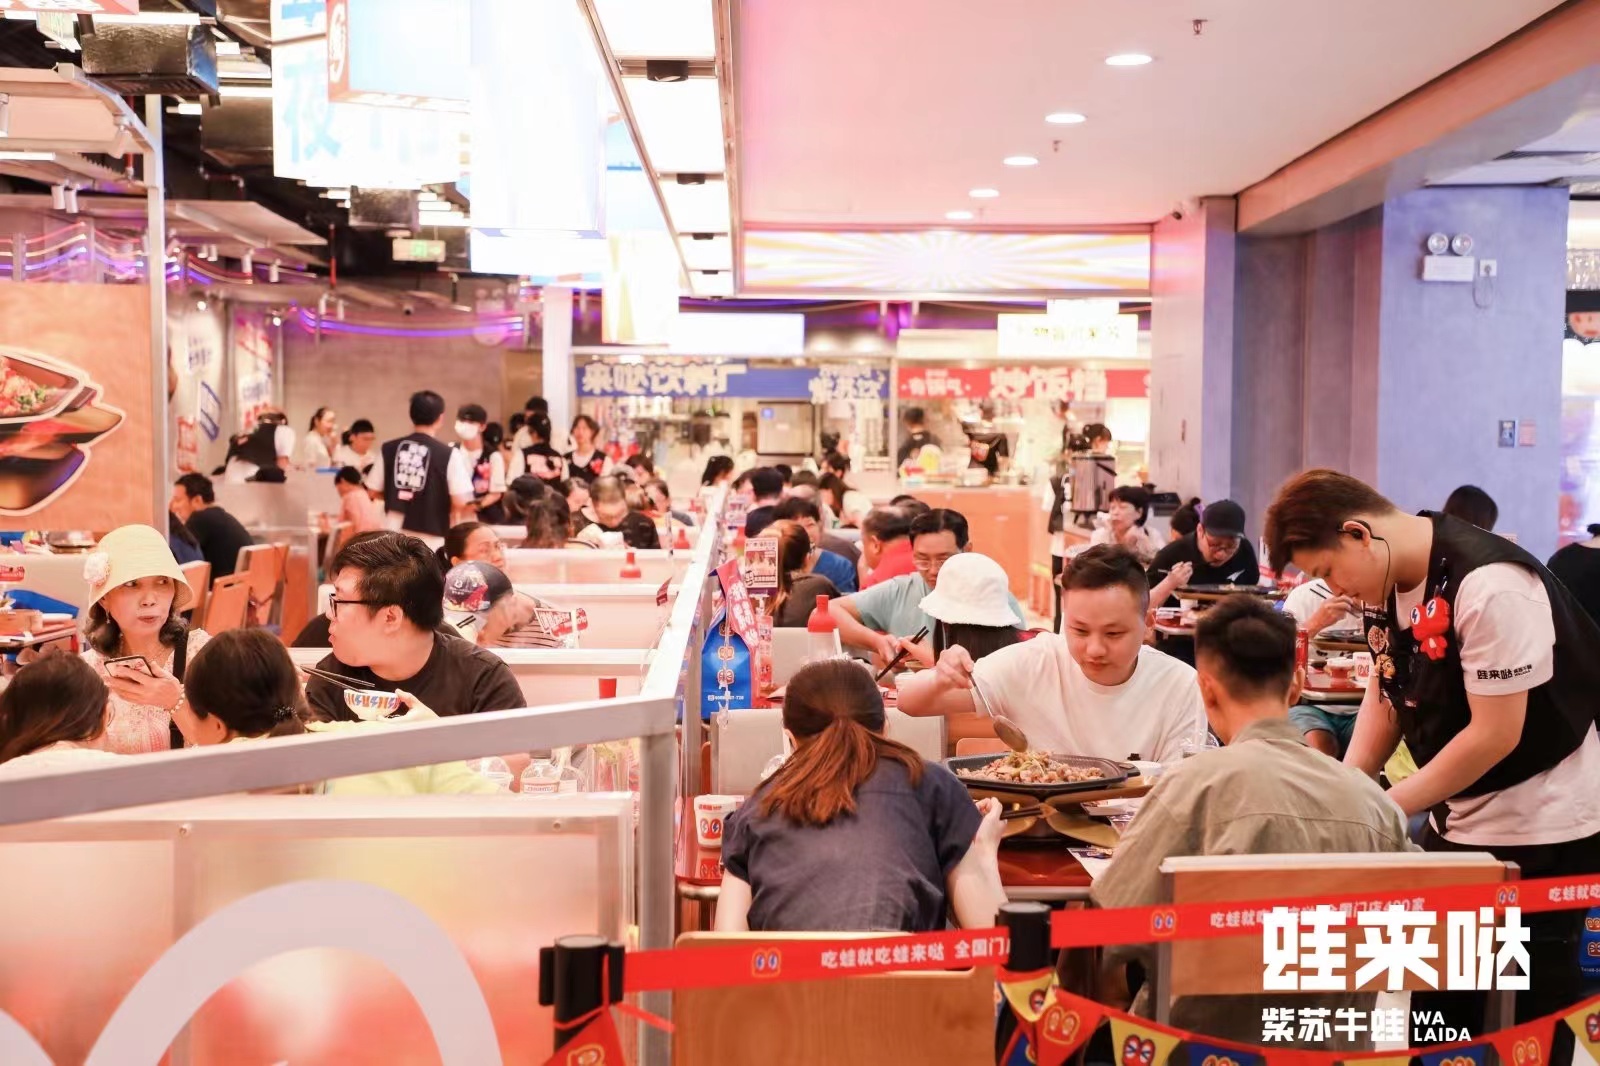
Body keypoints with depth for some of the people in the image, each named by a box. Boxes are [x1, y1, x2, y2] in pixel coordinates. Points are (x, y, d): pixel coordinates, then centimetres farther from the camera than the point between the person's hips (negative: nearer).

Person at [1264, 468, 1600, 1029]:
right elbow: (1388, 692, 8)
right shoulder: (1388, 578, -1)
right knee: (1432, 1008, 12)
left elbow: (1495, 734, -24)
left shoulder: (1488, 586, -26)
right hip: (1458, 820, 8)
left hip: (1542, 830, -8)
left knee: (1528, 1018, 2)